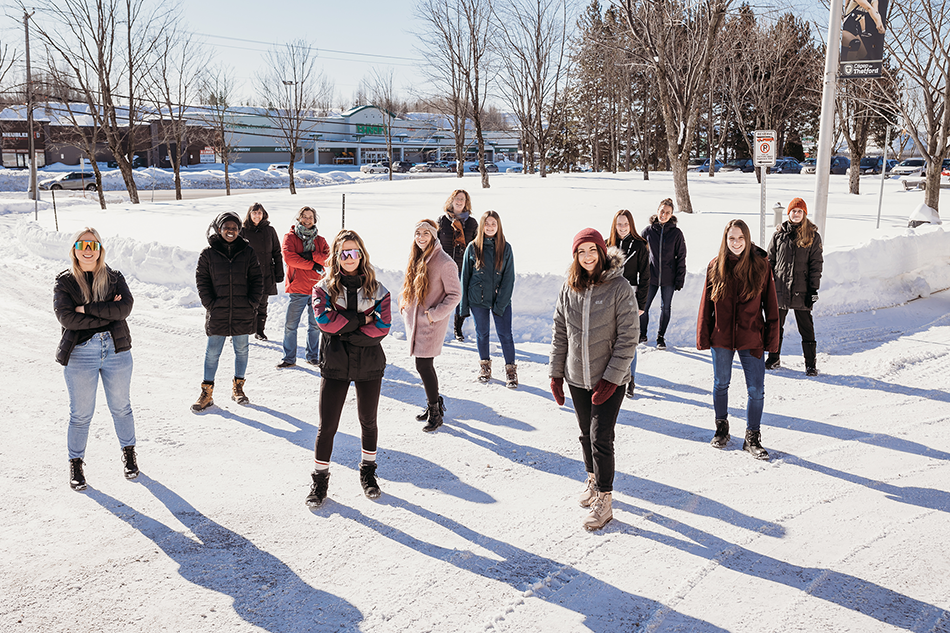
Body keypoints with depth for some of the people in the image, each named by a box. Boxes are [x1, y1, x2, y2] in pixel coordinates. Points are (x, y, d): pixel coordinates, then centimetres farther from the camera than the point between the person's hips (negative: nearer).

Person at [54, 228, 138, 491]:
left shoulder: (115, 278, 5)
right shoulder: (64, 282, 1)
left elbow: (125, 307, -11)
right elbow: (66, 317, -13)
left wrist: (87, 308, -16)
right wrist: (108, 314, -14)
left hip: (117, 350, 2)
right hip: (80, 354, -1)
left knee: (121, 407, 14)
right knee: (81, 414, 5)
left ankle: (129, 453, 33)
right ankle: (75, 464, 22)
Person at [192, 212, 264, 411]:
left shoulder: (247, 252, 2)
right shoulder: (208, 254, -1)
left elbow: (256, 280, 5)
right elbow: (202, 281, 2)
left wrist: (252, 303, -4)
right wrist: (210, 304, -7)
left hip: (243, 313, 1)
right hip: (217, 313, -1)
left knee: (241, 350, 11)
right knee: (212, 352, 2)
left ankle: (238, 387, 27)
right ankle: (207, 393, 11)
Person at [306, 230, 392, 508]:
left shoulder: (376, 289, 1)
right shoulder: (324, 288, 0)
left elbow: (382, 326, -11)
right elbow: (325, 320, -17)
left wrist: (344, 327, -15)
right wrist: (360, 320, -15)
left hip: (369, 364, 1)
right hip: (334, 365, -1)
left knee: (368, 420, 15)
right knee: (327, 425, 0)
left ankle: (368, 472, 35)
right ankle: (320, 481, 17)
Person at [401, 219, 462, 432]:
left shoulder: (444, 262, -15)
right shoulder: (416, 258, 9)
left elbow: (455, 294, -13)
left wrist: (434, 313, -18)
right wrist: (404, 303, 7)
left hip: (432, 322, -7)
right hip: (415, 319, 7)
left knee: (423, 365, -7)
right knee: (424, 365, 14)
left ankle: (435, 412, 7)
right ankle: (434, 402, 31)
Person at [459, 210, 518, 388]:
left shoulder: (505, 248, -2)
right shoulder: (473, 247, -1)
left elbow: (509, 278, -3)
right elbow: (465, 276, 3)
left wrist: (501, 304, -11)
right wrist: (464, 305, 1)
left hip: (501, 299, -1)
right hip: (478, 299, 1)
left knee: (505, 334, -3)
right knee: (482, 333, 12)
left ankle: (510, 369, 11)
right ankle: (484, 365, 31)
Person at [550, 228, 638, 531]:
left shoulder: (619, 287, -11)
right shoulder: (569, 288, 1)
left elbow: (629, 336, -11)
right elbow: (560, 333, 9)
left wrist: (611, 377, -15)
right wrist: (556, 373, 6)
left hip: (610, 380, -4)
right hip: (577, 378, 4)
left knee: (601, 438, -6)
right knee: (586, 434, 16)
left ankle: (603, 502, 6)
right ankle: (593, 479, 39)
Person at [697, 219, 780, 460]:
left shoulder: (761, 266, -4)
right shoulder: (716, 266, -1)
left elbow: (770, 304, 0)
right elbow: (706, 304, 3)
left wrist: (772, 337, -3)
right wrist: (703, 336, 0)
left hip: (751, 338, -1)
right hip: (721, 337, 1)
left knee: (756, 390, 1)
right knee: (721, 384, 15)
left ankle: (752, 437, 18)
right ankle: (722, 428, 36)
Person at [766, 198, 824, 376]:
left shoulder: (812, 236, 2)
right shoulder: (779, 234, 6)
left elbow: (816, 264, 1)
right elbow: (770, 260, 10)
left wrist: (813, 289, -6)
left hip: (801, 290, -2)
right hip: (779, 289, 2)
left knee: (806, 328, 2)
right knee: (776, 326, 11)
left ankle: (811, 364, 11)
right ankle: (774, 358, 26)